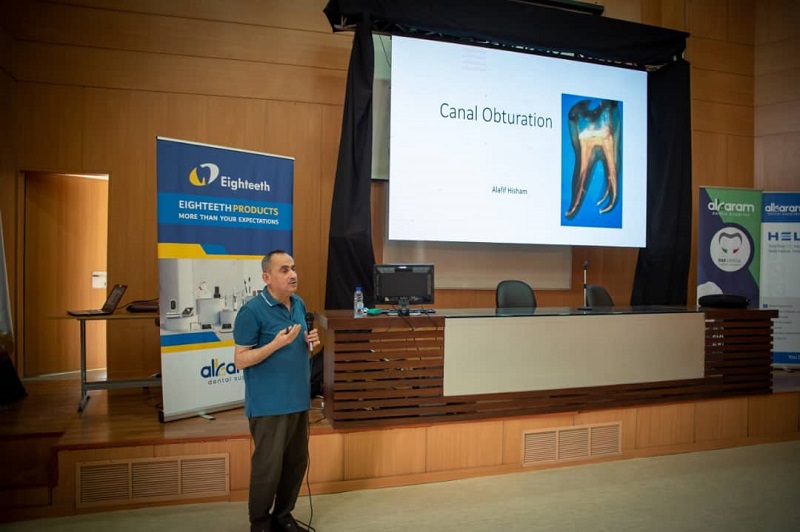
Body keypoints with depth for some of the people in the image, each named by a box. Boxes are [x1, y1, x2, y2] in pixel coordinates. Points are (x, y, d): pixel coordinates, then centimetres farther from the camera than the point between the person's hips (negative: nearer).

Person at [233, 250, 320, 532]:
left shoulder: (299, 304, 6)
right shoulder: (252, 311, -15)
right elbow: (240, 360, -14)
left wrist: (310, 341, -4)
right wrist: (277, 343, -25)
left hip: (298, 400, 7)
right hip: (269, 404, -7)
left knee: (297, 462, 15)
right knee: (268, 466, 4)